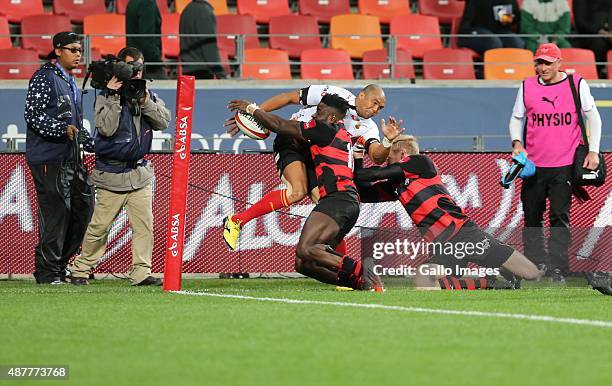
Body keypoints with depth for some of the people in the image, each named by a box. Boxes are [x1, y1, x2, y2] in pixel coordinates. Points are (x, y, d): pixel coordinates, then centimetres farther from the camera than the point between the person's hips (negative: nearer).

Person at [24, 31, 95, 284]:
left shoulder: (71, 83, 22)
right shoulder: (44, 78, -7)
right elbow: (33, 115, -17)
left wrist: (95, 145, 19)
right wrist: (63, 130, -25)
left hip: (70, 158, 9)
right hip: (48, 157, -9)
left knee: (84, 207, 8)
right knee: (55, 211, -10)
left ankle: (60, 264, 19)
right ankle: (47, 271, -4)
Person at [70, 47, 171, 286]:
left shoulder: (148, 95, 9)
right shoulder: (106, 97, -5)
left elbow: (163, 121, -2)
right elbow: (107, 128, -18)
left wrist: (145, 101, -15)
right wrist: (113, 96, -20)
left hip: (140, 173, 4)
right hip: (112, 174, -4)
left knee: (144, 223, -4)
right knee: (99, 226, -1)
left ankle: (141, 272, -2)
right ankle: (81, 270, 13)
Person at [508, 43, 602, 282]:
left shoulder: (577, 85, 0)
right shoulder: (527, 87, 6)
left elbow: (593, 117, 5)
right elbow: (516, 118, 16)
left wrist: (593, 151, -3)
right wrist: (517, 143, -3)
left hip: (564, 165, -3)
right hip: (533, 165, 3)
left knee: (560, 217, -8)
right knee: (532, 218, 5)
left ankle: (557, 270, -10)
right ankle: (535, 265, 14)